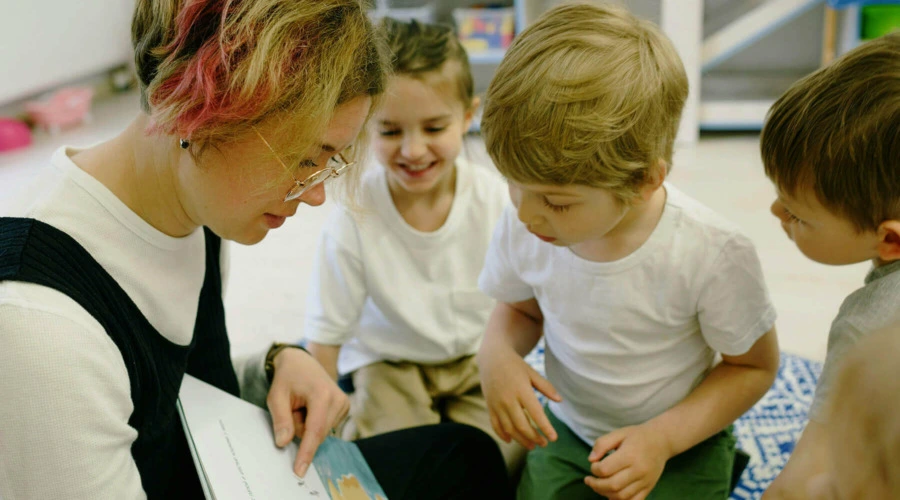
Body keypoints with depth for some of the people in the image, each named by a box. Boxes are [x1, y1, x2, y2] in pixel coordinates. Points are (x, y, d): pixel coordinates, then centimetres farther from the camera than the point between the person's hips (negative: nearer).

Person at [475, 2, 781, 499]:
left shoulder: (714, 256, -28)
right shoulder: (521, 227, -18)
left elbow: (754, 366, -10)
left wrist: (663, 438, -22)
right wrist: (497, 353, -19)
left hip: (680, 442, -2)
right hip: (566, 432, 3)